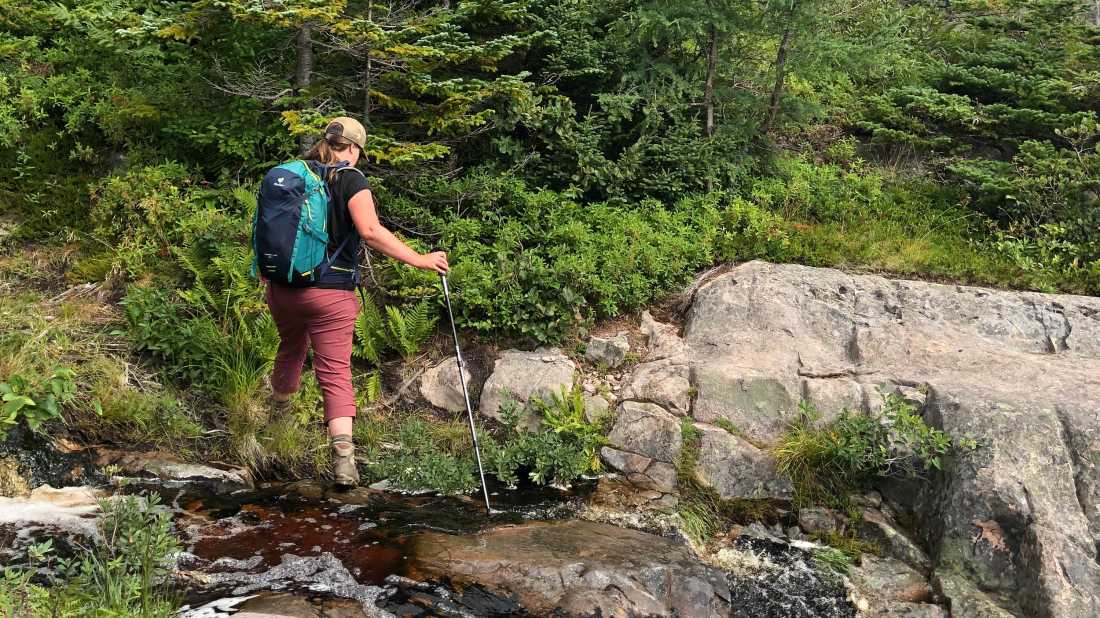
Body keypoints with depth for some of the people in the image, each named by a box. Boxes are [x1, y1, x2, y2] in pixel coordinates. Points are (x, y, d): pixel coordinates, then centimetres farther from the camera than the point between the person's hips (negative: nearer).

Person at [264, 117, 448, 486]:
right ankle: (343, 455, -18)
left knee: (291, 349, 29)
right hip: (330, 292, -5)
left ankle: (278, 415, 51)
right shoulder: (350, 179, -8)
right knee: (335, 373, -4)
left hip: (283, 287, 5)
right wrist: (419, 260, -20)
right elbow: (371, 231, -21)